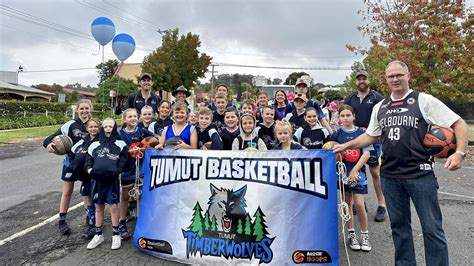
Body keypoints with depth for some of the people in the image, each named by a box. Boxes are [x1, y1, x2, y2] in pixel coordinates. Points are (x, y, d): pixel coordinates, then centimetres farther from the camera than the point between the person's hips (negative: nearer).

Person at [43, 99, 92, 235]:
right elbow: (56, 135, -13)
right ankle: (62, 220, 22)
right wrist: (48, 143, -32)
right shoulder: (71, 125, -8)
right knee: (67, 191, 8)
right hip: (71, 161, -1)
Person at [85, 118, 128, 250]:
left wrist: (116, 171, -14)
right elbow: (88, 161, 11)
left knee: (113, 206, -2)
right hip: (97, 179, 3)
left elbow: (123, 161, 0)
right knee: (98, 206, 12)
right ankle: (98, 235, 26)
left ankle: (116, 235, 15)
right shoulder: (95, 145, 13)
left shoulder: (120, 144, 5)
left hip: (112, 179, -3)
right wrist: (90, 170, -8)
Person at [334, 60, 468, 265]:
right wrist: (346, 145, 10)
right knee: (399, 225, 15)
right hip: (389, 176, 4)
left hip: (420, 174, -4)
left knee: (432, 228, 3)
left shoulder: (424, 101, -2)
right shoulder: (379, 108, 11)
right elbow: (370, 136, 19)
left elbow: (459, 124, -4)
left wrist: (460, 153, -18)